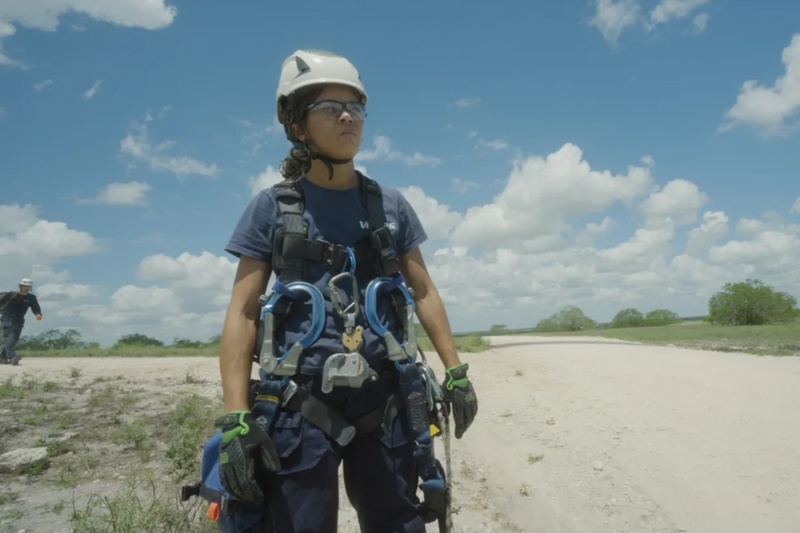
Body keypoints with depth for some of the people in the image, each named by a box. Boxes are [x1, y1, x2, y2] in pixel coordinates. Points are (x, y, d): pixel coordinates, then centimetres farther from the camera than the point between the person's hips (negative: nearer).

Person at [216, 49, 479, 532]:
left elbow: (424, 293, 13)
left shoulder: (390, 204, 8)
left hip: (386, 404, 3)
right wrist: (236, 419, -12)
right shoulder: (272, 207, 0)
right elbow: (243, 313, -4)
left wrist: (456, 372, 9)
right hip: (299, 408, -2)